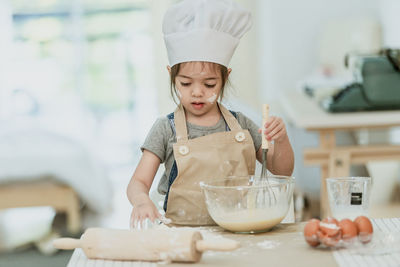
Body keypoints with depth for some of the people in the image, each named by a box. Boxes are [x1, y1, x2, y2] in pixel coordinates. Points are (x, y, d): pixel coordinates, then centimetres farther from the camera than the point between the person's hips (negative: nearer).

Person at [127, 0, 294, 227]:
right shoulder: (166, 130, 1)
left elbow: (282, 171, 13)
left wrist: (281, 140, -7)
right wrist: (142, 200, -23)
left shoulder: (241, 125, 8)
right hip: (182, 234, -2)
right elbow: (139, 182, 0)